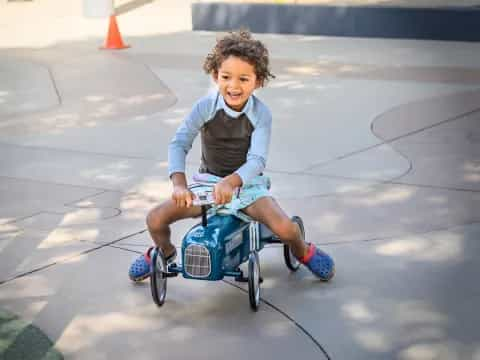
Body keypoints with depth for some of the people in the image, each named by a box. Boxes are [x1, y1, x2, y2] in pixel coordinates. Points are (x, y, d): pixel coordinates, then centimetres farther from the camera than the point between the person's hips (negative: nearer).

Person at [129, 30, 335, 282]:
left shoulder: (261, 114, -15)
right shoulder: (205, 107, -12)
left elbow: (256, 160, -23)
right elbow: (179, 143, -17)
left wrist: (231, 182, -43)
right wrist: (179, 184, -34)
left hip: (247, 183, -2)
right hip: (209, 180, 2)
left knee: (284, 228, -26)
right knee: (156, 219, -15)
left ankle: (303, 253, 12)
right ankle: (164, 252, 21)